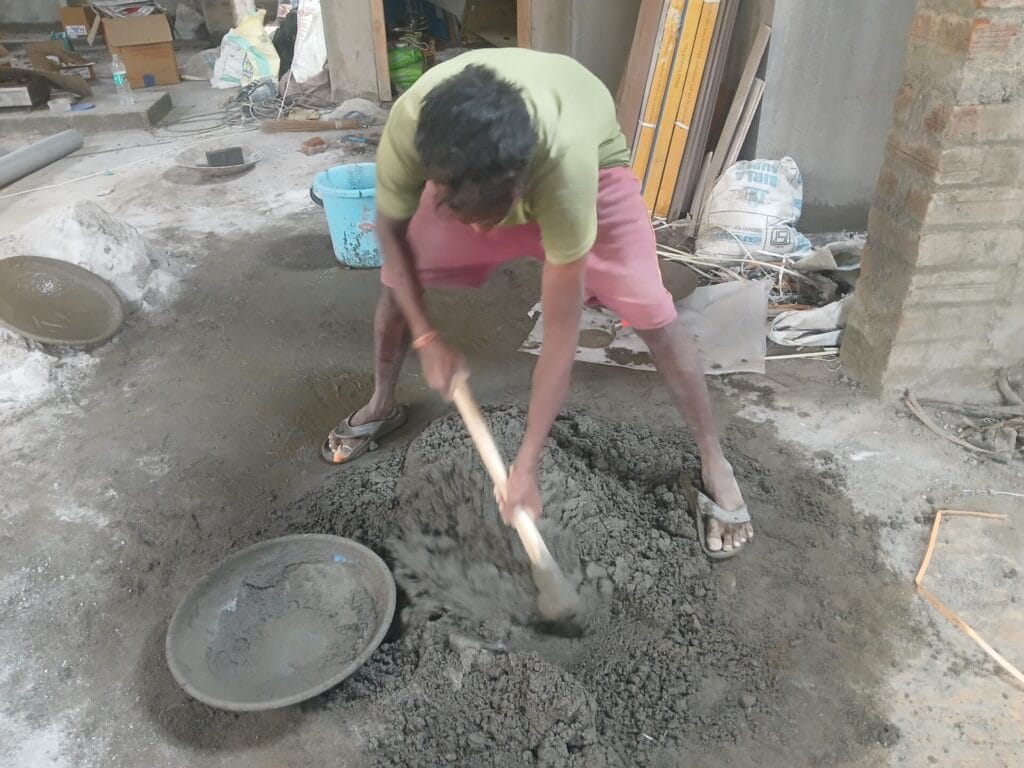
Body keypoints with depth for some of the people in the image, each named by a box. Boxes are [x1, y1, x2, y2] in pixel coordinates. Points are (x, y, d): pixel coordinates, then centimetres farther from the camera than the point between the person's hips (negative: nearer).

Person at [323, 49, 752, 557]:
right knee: (396, 282, 0)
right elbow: (391, 229, -15)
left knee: (654, 317, -17)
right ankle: (382, 406, 28)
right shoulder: (410, 125, -38)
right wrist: (425, 337, -21)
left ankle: (713, 463, 3)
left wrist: (526, 464, -36)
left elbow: (562, 331, -39)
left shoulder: (567, 159, -46)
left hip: (592, 163, -3)